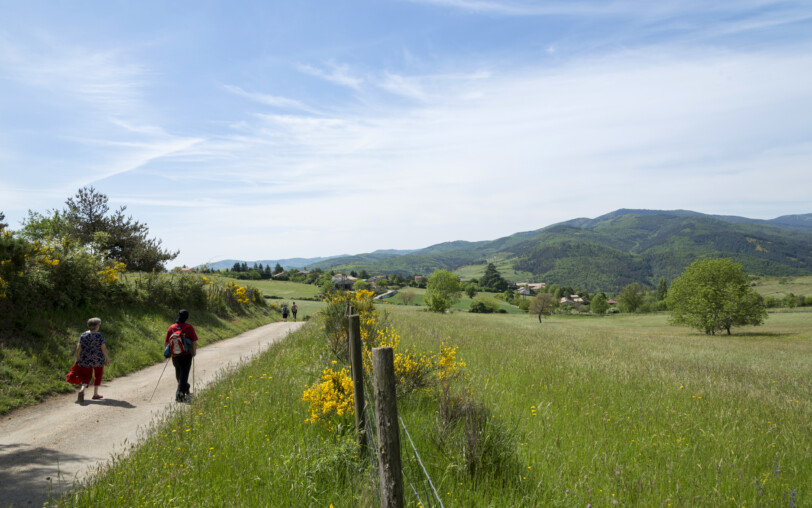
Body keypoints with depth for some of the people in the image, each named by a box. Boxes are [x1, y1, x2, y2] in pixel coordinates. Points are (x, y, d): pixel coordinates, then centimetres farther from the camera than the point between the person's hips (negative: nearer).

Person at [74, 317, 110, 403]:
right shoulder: (99, 335, -11)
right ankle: (95, 394, 22)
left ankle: (82, 390, -17)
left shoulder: (83, 335, -2)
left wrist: (77, 359, 5)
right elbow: (103, 348, -13)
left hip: (85, 360, 2)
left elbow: (78, 348, -3)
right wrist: (107, 358, -3)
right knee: (98, 375, 19)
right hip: (98, 359, -2)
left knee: (86, 377, 10)